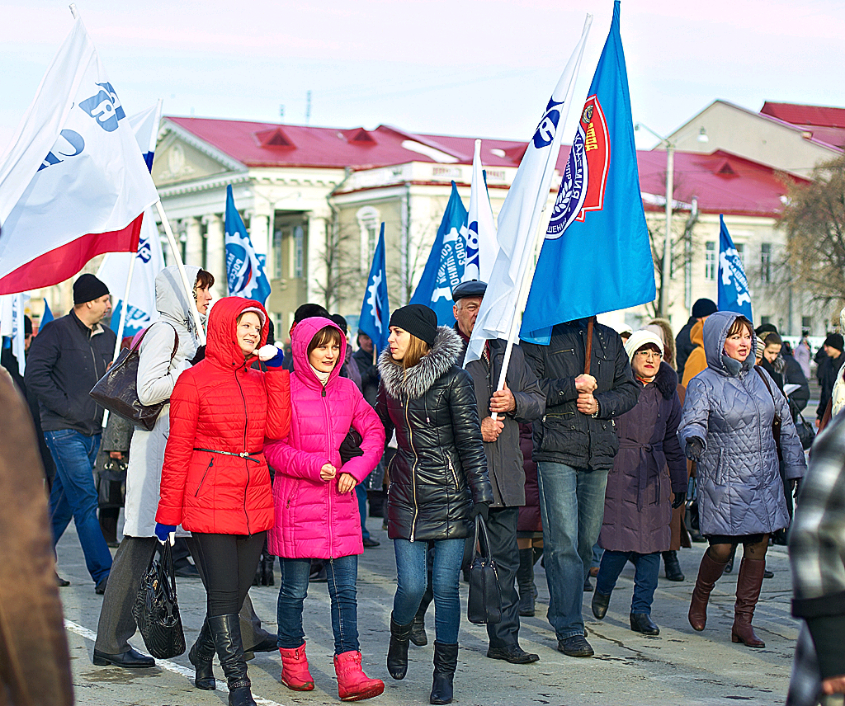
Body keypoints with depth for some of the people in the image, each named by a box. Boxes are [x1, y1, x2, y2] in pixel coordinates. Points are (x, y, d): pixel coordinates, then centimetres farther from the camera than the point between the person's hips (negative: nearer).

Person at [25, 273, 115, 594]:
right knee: (85, 501, -11)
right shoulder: (56, 332, -6)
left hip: (93, 432, 7)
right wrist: (66, 407, -16)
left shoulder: (108, 337, 14)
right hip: (65, 431, -7)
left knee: (63, 502, 12)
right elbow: (35, 375, -11)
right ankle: (103, 574, -12)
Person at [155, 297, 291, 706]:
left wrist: (276, 371, -3)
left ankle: (203, 657, 34)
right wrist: (168, 513, -4)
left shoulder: (260, 379, 13)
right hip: (211, 499, -5)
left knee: (237, 592, 10)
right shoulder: (195, 380, -3)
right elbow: (177, 450, -3)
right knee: (224, 595, -7)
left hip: (254, 500, 5)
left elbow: (277, 429, -4)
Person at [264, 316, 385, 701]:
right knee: (294, 590, 5)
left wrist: (355, 468, -2)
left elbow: (374, 432, 13)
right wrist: (313, 466, -18)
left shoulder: (346, 389, 9)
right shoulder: (285, 389, -5)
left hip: (340, 502, 4)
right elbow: (272, 448, -7)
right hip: (296, 502, -4)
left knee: (345, 590, -1)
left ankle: (349, 673, -2)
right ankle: (292, 661, 23)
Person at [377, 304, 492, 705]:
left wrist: (481, 493, -10)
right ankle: (399, 639, 28)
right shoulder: (391, 379, 9)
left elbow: (470, 439, -8)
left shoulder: (452, 378, -8)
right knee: (411, 585, -4)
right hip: (405, 492, 4)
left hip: (448, 494, -3)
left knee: (446, 586, -1)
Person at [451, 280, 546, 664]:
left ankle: (505, 639, 12)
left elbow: (538, 400, 17)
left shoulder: (511, 353, 16)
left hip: (504, 475, 5)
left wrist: (514, 402, -5)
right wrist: (473, 430, -14)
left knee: (505, 559, 7)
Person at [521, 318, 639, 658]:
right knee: (563, 541, -10)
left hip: (598, 452, 5)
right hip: (555, 452, -5)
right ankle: (569, 629, -8)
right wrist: (572, 387, -14)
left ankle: (564, 612, 26)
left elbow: (628, 389, 16)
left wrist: (600, 403, -3)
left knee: (587, 540, 10)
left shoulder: (609, 339, 16)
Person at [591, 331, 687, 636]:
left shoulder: (667, 392, 13)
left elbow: (673, 440, 19)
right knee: (620, 542, -6)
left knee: (651, 545, 1)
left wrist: (680, 483, 20)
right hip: (618, 472, -4)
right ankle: (602, 591, 23)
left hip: (654, 477, 4)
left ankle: (641, 611, 9)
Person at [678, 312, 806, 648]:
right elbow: (692, 422, -16)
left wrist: (795, 468, 16)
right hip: (723, 482, -5)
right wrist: (693, 440, -40)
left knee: (757, 548, 1)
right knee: (722, 548, -7)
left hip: (764, 480, 5)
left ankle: (743, 623, 8)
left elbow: (786, 423, 17)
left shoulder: (760, 377, 11)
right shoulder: (704, 384, -4)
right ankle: (700, 596, 24)